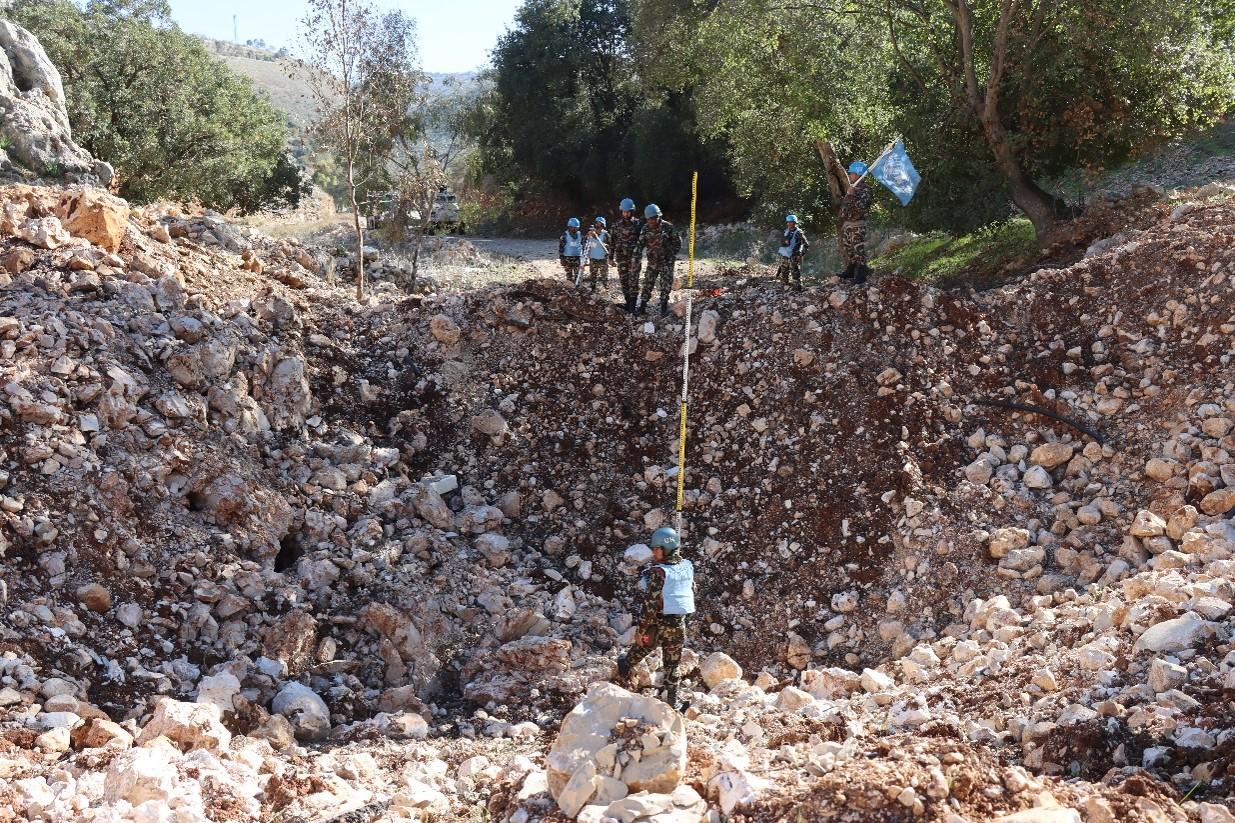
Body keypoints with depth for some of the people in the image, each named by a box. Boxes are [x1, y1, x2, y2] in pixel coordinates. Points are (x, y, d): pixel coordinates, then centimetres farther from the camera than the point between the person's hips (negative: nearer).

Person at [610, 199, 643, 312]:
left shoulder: (638, 224, 0)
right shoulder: (617, 225, 8)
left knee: (633, 281, -9)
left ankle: (632, 306, -10)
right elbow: (612, 242, 11)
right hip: (621, 258, 3)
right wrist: (611, 257, 9)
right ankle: (628, 303, 17)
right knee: (624, 281, 6)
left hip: (634, 257, -3)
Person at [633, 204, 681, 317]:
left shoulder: (668, 227, -12)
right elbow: (640, 244, 1)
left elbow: (677, 243, -2)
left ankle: (664, 307, 11)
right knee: (647, 284, 4)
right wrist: (636, 259, -8)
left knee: (666, 285, -1)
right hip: (652, 262, 3)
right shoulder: (646, 228, -2)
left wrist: (672, 256, -4)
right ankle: (642, 305, 11)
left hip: (666, 262, -3)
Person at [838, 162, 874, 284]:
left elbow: (863, 207, -25)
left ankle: (860, 275, -8)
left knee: (859, 250, -9)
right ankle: (850, 271, 25)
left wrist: (853, 196, -30)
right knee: (847, 249, 15)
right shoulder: (853, 188, 16)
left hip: (857, 224, -10)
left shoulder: (865, 189, -12)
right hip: (846, 224, 10)